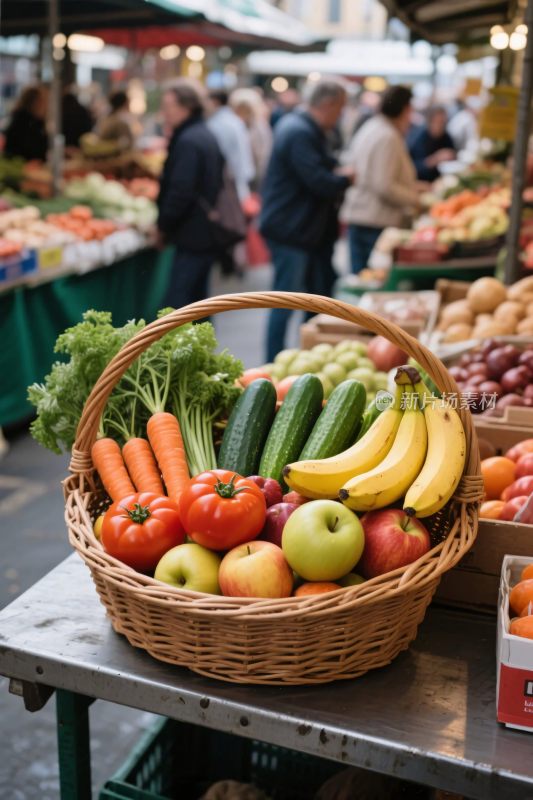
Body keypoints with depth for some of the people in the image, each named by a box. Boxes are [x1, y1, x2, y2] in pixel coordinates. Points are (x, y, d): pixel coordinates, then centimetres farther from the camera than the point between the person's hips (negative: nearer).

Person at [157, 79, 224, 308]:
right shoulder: (206, 136, 15)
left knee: (177, 304, -7)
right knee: (197, 300, 17)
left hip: (192, 237, -10)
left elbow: (181, 191, -22)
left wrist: (163, 224, -9)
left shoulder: (187, 141, -16)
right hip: (208, 235, 10)